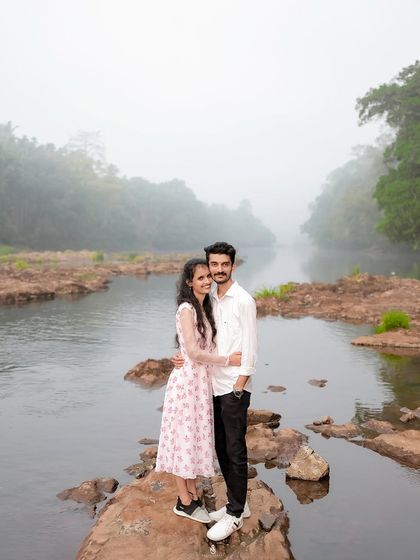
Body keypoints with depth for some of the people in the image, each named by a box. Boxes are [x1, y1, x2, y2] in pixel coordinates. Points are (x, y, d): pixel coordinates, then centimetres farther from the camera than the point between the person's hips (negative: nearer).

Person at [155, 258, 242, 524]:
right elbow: (193, 352, -20)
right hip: (187, 380, -8)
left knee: (197, 437, 15)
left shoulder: (204, 308, 11)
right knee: (184, 437, 3)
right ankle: (184, 502, 17)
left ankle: (193, 495, 27)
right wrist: (227, 360, -14)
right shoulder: (186, 308, -15)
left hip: (202, 380, 8)